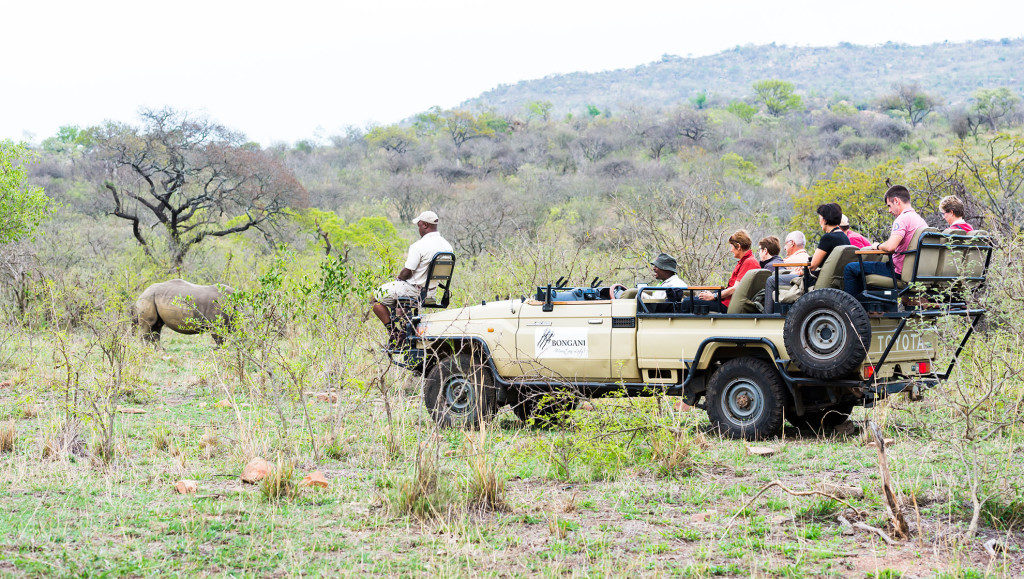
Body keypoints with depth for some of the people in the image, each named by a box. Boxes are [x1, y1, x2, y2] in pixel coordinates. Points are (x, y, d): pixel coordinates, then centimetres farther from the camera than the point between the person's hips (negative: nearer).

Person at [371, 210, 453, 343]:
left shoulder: (419, 246, -22)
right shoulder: (447, 246, 0)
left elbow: (407, 272, -21)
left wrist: (398, 277, 2)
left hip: (414, 289, -8)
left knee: (377, 298, 8)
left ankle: (394, 332, -1)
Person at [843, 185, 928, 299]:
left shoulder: (902, 219, -19)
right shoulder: (921, 221, 11)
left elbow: (890, 247, -31)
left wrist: (877, 246, -9)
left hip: (898, 271, -10)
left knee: (850, 269, -1)